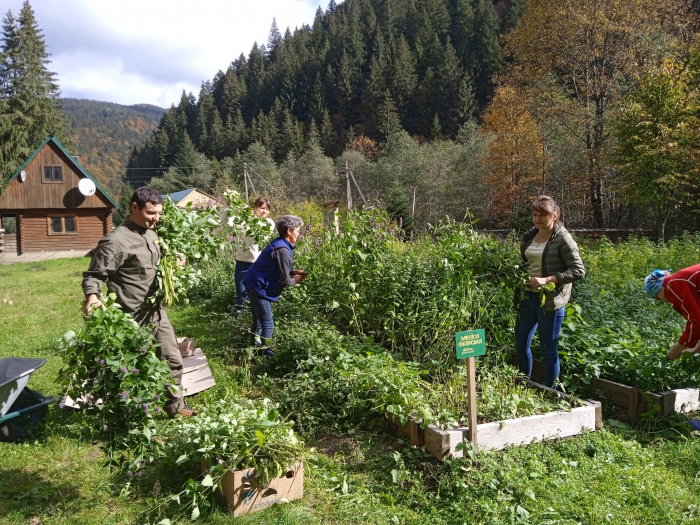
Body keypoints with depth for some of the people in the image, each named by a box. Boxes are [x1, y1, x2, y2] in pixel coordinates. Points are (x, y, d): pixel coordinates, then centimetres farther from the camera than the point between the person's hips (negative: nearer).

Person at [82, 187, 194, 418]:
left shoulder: (150, 234, 9)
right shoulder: (116, 240, -19)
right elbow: (94, 275, -19)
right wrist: (92, 297, -37)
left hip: (156, 312, 9)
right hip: (133, 319, -9)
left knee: (173, 359, 17)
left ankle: (175, 405, 35)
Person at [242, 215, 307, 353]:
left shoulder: (279, 244, 8)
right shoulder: (283, 250, -22)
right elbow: (284, 280, -17)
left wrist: (293, 271, 10)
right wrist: (295, 280, 3)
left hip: (254, 285, 11)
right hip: (259, 288, -11)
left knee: (258, 321, 21)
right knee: (268, 325, -2)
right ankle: (266, 354, 7)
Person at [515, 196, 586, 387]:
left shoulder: (562, 238, -11)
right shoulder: (529, 236, 8)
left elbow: (578, 271, -14)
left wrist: (547, 280, -22)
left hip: (550, 300, -7)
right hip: (528, 297, 7)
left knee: (549, 349, 4)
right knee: (520, 343, 15)